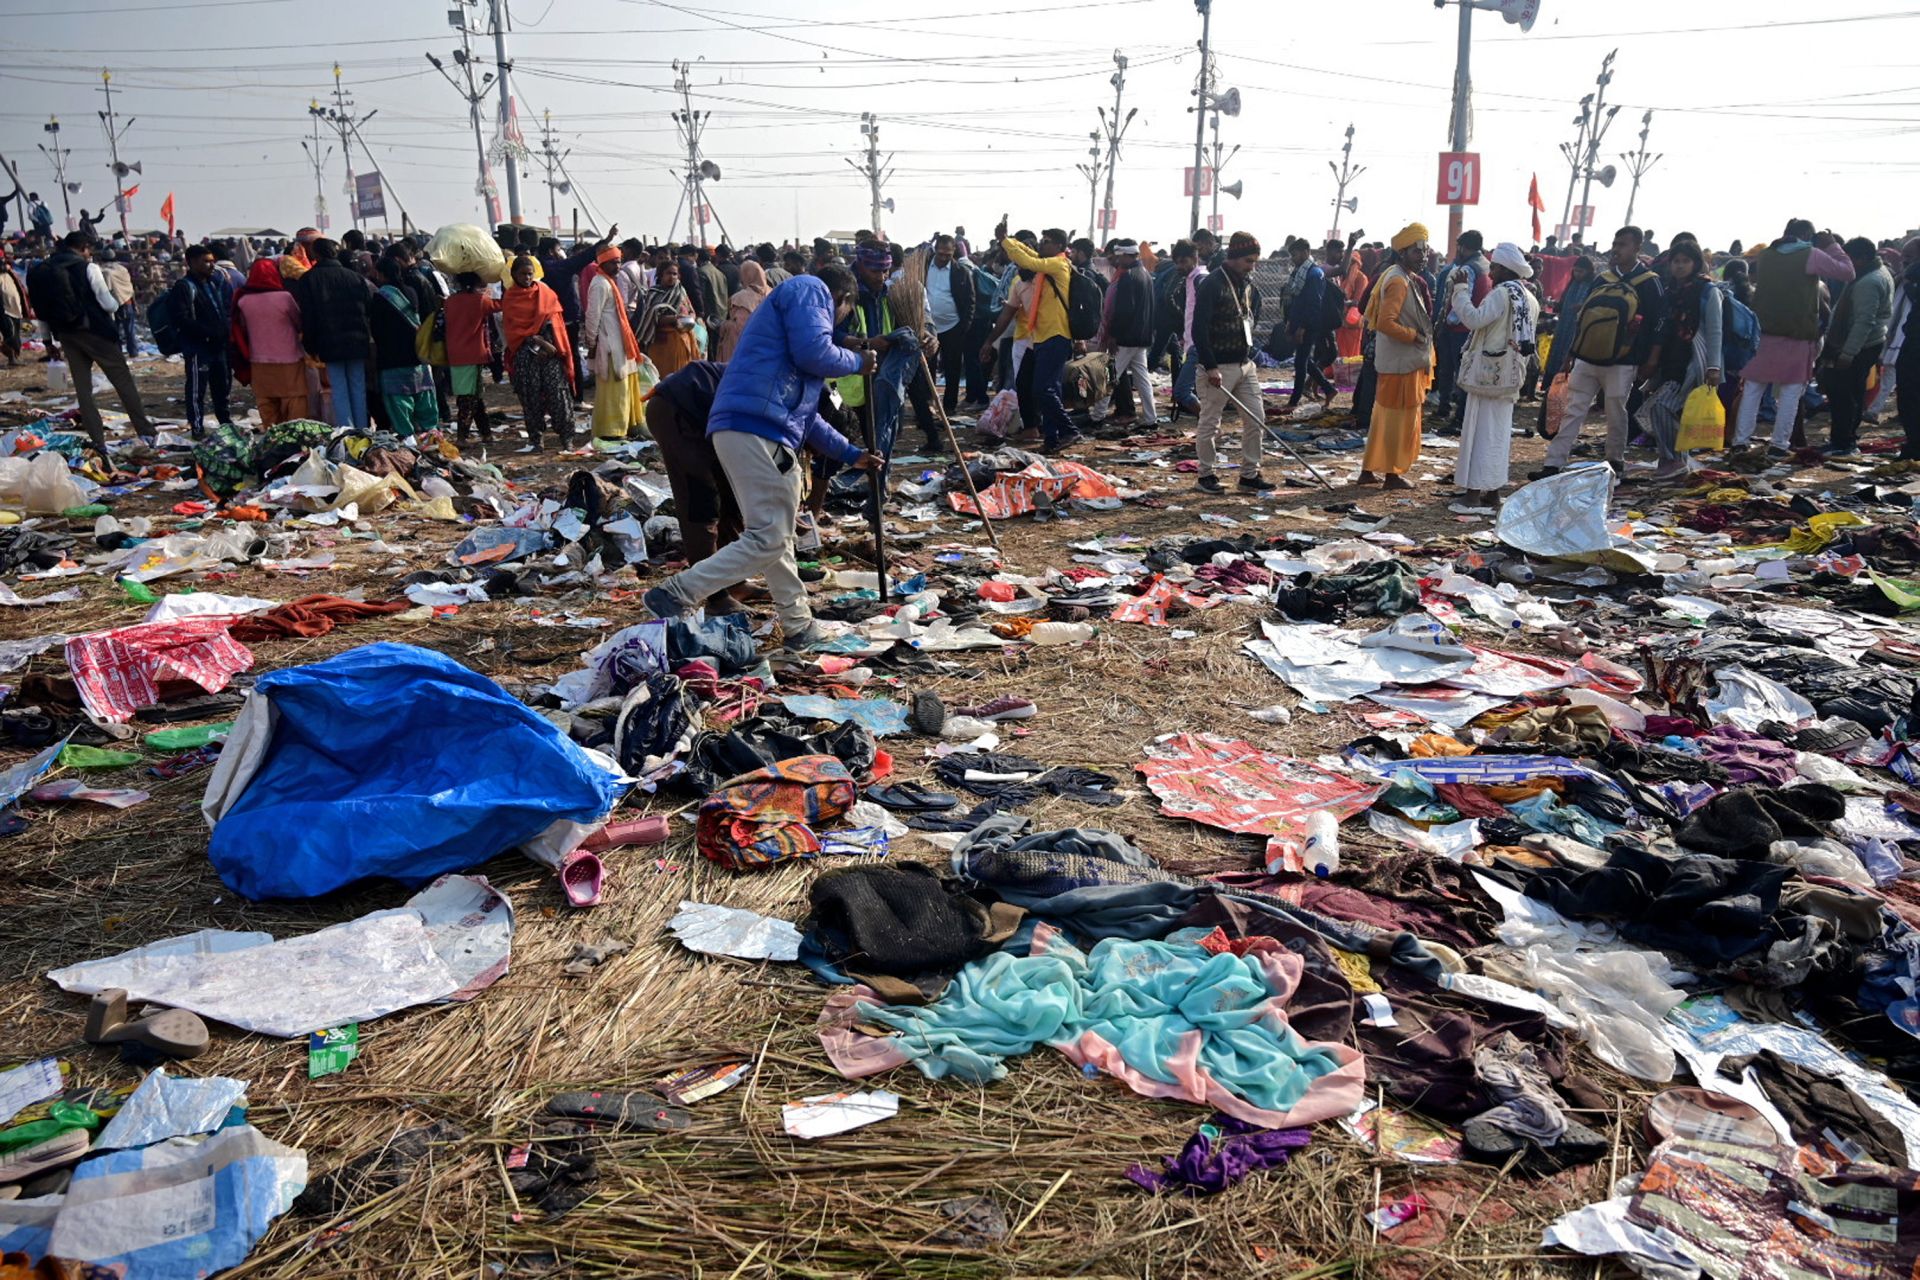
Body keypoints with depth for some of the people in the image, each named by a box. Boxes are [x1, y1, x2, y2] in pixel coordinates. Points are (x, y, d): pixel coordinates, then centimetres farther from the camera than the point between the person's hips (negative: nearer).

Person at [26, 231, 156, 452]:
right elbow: (109, 304, -11)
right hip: (96, 332, -5)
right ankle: (145, 432, 3)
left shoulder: (42, 270, 7)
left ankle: (98, 442, 6)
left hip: (66, 334, 5)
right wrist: (115, 296, 12)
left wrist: (50, 339, 19)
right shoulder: (88, 268, -9)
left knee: (82, 388, 8)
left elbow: (41, 310, 11)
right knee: (123, 381, 4)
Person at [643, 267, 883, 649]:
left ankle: (799, 627, 25)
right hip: (757, 429, -10)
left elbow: (803, 412, 35)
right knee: (768, 538, -8)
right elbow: (814, 354, -13)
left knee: (776, 535, 16)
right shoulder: (811, 290, 6)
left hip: (741, 428, 10)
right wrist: (858, 361, 7)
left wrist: (850, 454, 36)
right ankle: (674, 595, -9)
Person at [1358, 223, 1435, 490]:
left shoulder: (1407, 278, 13)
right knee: (1401, 418, -1)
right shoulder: (1399, 281, -18)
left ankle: (1369, 469, 21)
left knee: (1384, 415, 14)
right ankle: (1393, 474, 8)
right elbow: (1385, 322, -27)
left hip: (1395, 360, 10)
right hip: (1402, 361, -10)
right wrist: (1413, 335, -16)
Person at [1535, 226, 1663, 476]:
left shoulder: (1648, 283, -2)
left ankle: (1615, 462, 20)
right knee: (1573, 411, 0)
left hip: (1620, 362, -4)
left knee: (1616, 414, 4)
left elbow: (1651, 325, -4)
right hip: (1587, 357, 4)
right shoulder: (1601, 278, 12)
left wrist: (1641, 361, -10)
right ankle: (1553, 465, -4)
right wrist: (1572, 353, 10)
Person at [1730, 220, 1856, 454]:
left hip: (1763, 333, 4)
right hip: (1796, 336, -4)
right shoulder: (1811, 255, -6)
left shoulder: (1765, 254, 9)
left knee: (1752, 389, 7)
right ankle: (1779, 444, -2)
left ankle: (1740, 439, 4)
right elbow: (1847, 272, 0)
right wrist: (1832, 246, 8)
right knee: (1790, 391, 2)